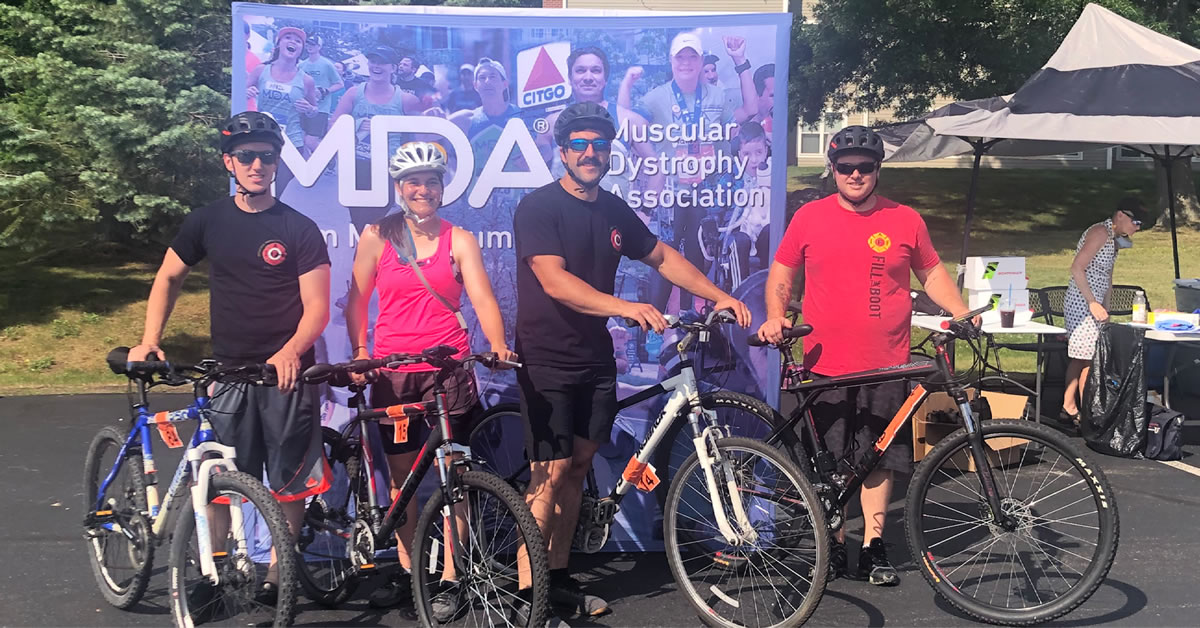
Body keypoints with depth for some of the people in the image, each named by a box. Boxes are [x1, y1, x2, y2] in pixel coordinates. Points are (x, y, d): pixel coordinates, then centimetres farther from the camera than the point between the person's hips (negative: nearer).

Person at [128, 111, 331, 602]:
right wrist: (149, 340, 2)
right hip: (229, 372, 2)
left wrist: (291, 351, -23)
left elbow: (317, 307, -5)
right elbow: (168, 279, 16)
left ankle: (277, 574, 13)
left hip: (287, 373, -2)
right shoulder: (208, 222, 7)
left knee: (291, 484, 1)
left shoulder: (299, 229, -1)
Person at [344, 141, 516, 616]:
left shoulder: (459, 239, 3)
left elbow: (483, 298, -6)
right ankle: (406, 571, 22)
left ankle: (448, 579, 7)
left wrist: (498, 345, -22)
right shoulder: (377, 236, 5)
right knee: (401, 477, 9)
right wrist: (359, 352, -2)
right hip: (393, 370, 1)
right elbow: (357, 300, 9)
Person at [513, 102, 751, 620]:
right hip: (546, 361, -6)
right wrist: (626, 307, -36)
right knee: (552, 471, -9)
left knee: (577, 465, 10)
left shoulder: (614, 211, 8)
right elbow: (555, 281, -26)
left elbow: (663, 257, 19)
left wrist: (719, 296, 9)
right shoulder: (538, 208, -13)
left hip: (594, 360, 6)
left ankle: (558, 577, 22)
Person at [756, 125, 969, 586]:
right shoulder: (809, 218, 2)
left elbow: (932, 274, 14)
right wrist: (775, 317, -6)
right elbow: (781, 274, 10)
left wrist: (962, 314, 0)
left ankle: (873, 548, 19)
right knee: (830, 462, 7)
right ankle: (834, 545, 22)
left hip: (886, 367, 1)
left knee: (879, 459, 7)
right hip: (826, 366, 0)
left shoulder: (905, 220, 4)